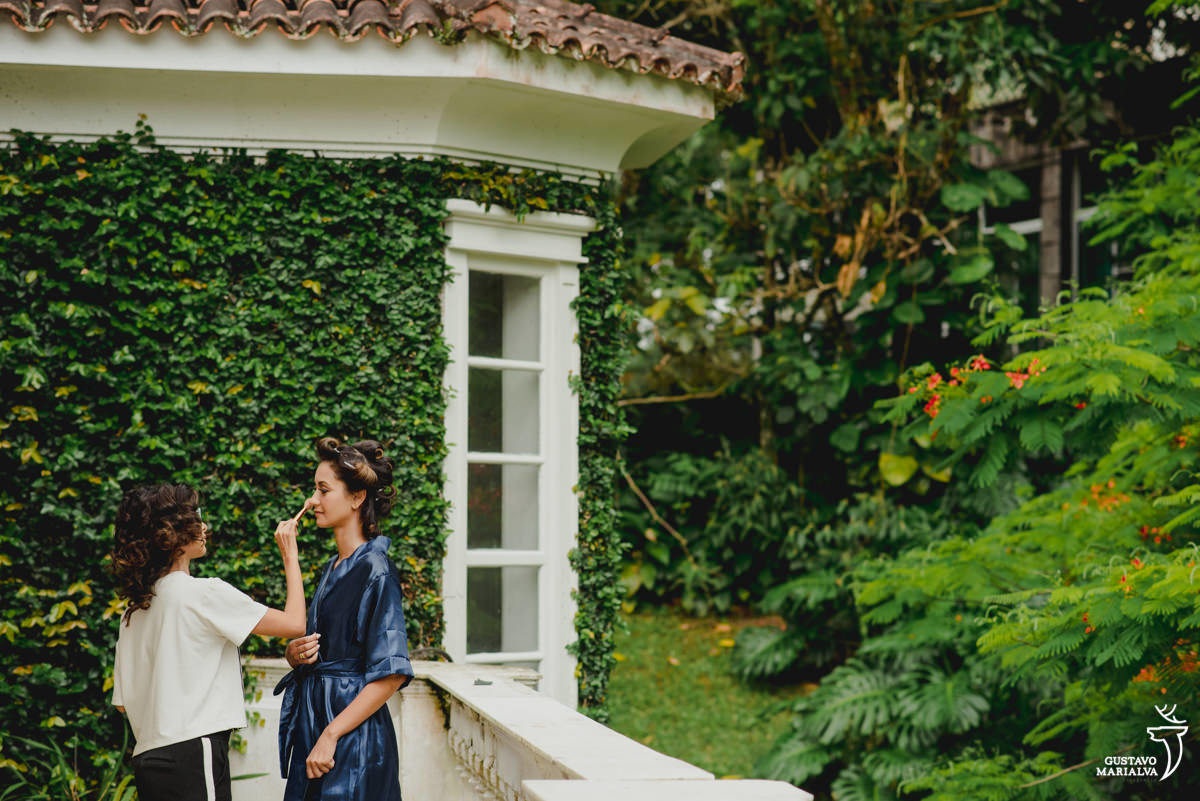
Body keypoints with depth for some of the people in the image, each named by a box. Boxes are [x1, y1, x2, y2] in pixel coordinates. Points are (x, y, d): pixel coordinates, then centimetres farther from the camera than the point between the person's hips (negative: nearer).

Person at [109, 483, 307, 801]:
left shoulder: (134, 607, 13)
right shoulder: (204, 593, -9)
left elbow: (123, 701, 16)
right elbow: (295, 623, -7)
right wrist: (290, 556, 3)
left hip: (148, 757, 8)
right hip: (192, 752, -8)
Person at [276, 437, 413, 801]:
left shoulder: (375, 571, -13)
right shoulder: (332, 569, 13)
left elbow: (391, 674, -18)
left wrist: (331, 735, -20)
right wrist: (295, 654, -1)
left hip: (354, 741, -8)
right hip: (313, 724, 8)